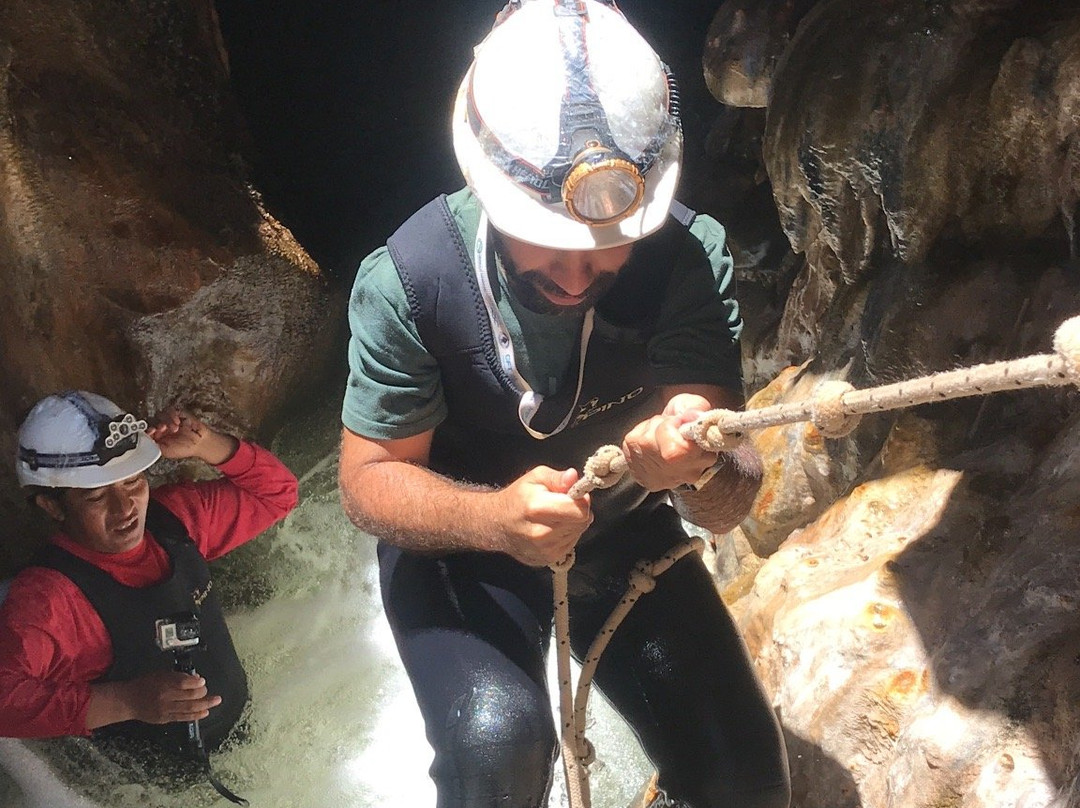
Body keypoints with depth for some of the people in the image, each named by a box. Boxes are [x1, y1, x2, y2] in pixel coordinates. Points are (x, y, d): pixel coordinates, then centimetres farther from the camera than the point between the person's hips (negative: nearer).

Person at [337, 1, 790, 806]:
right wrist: (492, 517, -40)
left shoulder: (689, 257, -24)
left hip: (624, 530, 3)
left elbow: (733, 501, -25)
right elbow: (370, 479, -19)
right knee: (497, 743, -29)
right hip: (457, 536, -2)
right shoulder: (410, 277, -28)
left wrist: (700, 467, -51)